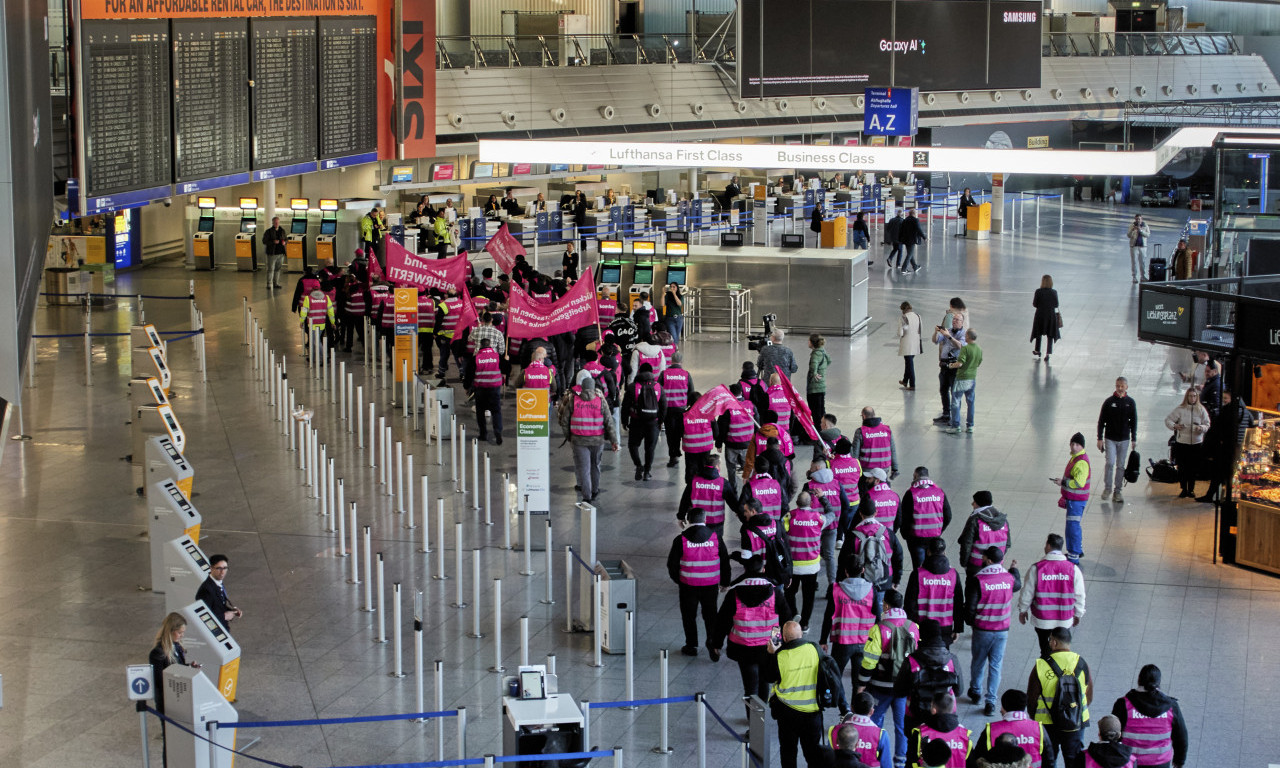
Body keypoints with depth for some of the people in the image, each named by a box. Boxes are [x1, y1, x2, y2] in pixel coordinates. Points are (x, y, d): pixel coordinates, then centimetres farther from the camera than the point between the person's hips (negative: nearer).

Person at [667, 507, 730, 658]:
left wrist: (677, 580, 16)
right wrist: (724, 582, 17)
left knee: (689, 615, 15)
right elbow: (725, 562, 3)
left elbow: (672, 564, -3)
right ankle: (713, 643, 3)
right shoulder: (715, 538, -6)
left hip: (688, 585, -1)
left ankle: (691, 646, 23)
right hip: (711, 585, 1)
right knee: (710, 614, 15)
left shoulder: (680, 540, -11)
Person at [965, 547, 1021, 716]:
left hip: (982, 629, -2)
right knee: (995, 665, 7)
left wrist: (970, 620, 6)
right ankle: (991, 702, 5)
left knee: (978, 662, 19)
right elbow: (1018, 585, 20)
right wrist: (1014, 570, 40)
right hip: (1002, 630, 2)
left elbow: (970, 606, -15)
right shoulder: (1009, 578, -6)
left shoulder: (977, 580, -18)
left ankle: (975, 692, 37)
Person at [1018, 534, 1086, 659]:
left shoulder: (1036, 568, -12)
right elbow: (1079, 595, 0)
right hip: (1064, 620, 1)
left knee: (1045, 650, 11)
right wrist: (1078, 614, 15)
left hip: (1042, 620, -1)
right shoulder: (1073, 569, -7)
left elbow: (1027, 593, -4)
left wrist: (1022, 611, 12)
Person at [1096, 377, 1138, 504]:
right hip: (1110, 439, -2)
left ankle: (1117, 491, 13)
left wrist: (1134, 439, 6)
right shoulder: (1109, 402, -3)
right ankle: (1107, 488, 4)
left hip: (1124, 439, 2)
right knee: (1110, 463, -12)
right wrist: (1100, 438, -3)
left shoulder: (1130, 402, 3)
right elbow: (1101, 421, 1)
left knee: (1121, 465, 5)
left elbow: (1134, 422, 9)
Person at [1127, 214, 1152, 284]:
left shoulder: (1145, 226, 5)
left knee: (1143, 262, 5)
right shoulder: (1132, 226, 1)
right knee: (1134, 262, -3)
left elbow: (1148, 235, -5)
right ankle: (1134, 277, 1)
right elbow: (1129, 236, -7)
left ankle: (1142, 276, 16)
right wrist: (1132, 230, -27)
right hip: (1134, 246, -2)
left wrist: (1140, 230, -17)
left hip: (1143, 246, 2)